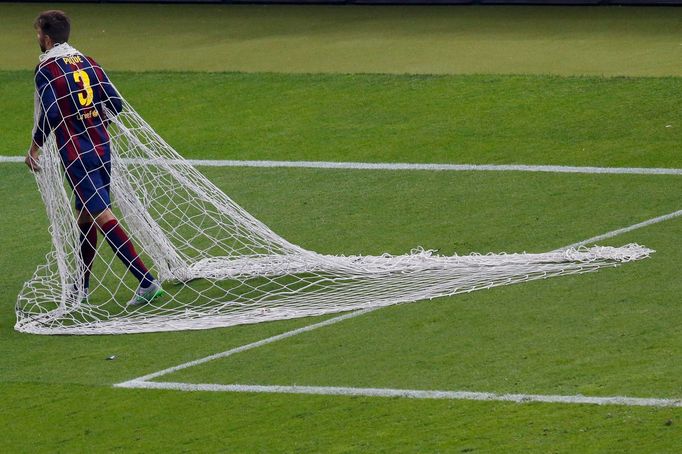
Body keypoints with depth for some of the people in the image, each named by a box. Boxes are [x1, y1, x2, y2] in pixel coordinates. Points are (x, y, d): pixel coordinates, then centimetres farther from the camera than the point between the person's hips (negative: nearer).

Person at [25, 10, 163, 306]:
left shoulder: (46, 70, -9)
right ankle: (82, 288, 28)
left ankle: (147, 281, -18)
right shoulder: (87, 63, 11)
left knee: (103, 218, -10)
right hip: (101, 148, 8)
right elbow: (115, 104, 8)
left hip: (76, 156, -8)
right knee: (85, 216, 19)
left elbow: (50, 113, -18)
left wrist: (35, 148, -5)